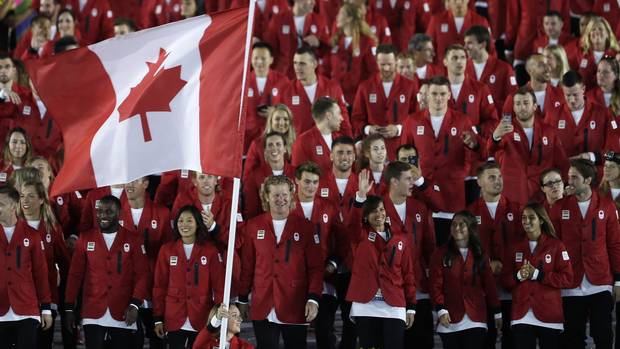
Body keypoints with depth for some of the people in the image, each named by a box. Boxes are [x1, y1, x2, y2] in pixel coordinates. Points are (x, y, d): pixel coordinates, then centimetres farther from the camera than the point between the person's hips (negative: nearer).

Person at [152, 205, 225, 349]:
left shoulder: (210, 250, 1)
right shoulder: (167, 250, 4)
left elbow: (219, 285, 1)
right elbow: (159, 286, 6)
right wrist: (158, 318, 3)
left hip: (201, 321, -1)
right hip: (174, 322, 1)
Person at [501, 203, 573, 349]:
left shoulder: (556, 245, 1)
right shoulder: (516, 248, 13)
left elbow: (566, 278, -6)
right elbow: (506, 280, 13)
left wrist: (537, 274, -13)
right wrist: (518, 276, -9)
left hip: (549, 314, -3)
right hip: (521, 316, 3)